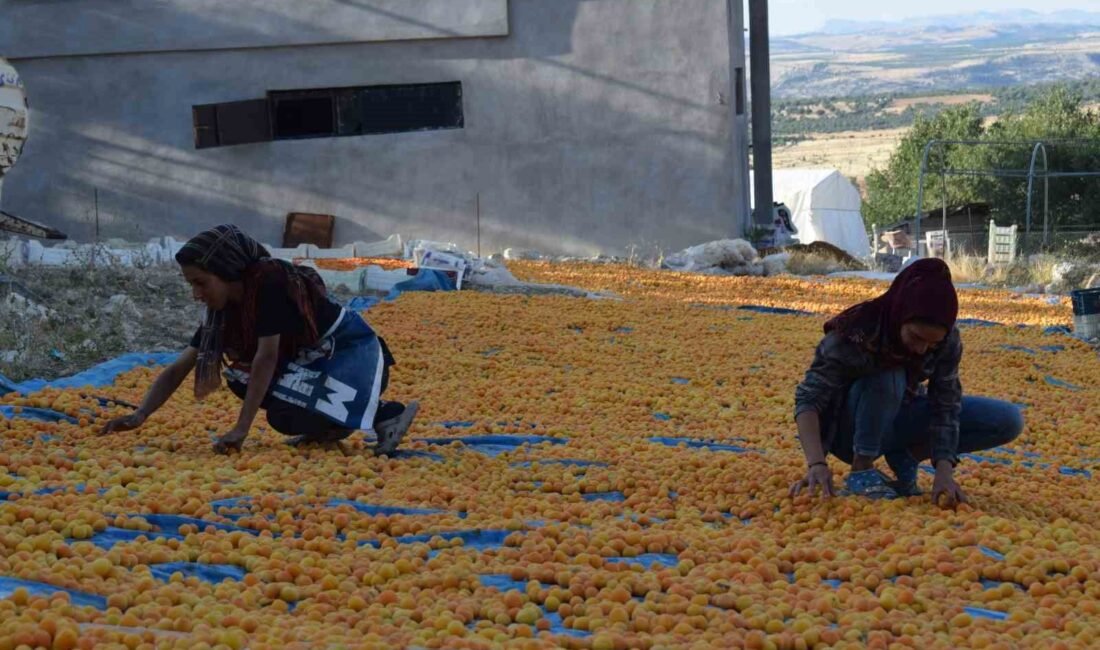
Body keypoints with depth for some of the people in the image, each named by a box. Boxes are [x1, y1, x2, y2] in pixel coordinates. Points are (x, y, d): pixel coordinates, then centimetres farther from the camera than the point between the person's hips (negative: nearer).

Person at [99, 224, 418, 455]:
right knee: (241, 377, -6)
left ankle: (384, 415, -15)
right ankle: (327, 427, 3)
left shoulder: (270, 283, -24)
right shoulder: (224, 310, -1)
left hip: (355, 354, -8)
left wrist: (241, 429, -34)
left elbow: (267, 357, -30)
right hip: (314, 362, 8)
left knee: (285, 415, -28)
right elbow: (178, 369, -1)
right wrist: (140, 415, -15)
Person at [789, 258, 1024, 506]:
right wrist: (816, 464, -48)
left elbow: (945, 407, -20)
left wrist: (944, 471, -35)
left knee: (1009, 421, -11)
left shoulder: (947, 341, -20)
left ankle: (905, 456, -6)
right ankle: (861, 469, -20)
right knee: (888, 378, -37)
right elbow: (809, 398, -34)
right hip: (852, 429, -4)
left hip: (898, 420, 4)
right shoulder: (855, 333, -31)